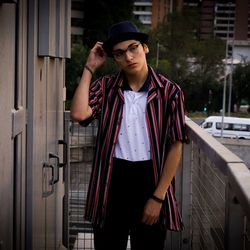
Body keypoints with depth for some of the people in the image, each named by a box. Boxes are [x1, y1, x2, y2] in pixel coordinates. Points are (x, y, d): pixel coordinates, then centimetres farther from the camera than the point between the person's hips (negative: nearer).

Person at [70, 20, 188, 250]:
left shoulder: (169, 91, -4)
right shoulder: (106, 87, 2)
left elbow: (175, 146, -5)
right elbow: (79, 114, -17)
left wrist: (158, 197, -9)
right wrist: (89, 69, -9)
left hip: (150, 178, -1)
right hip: (112, 179, 2)